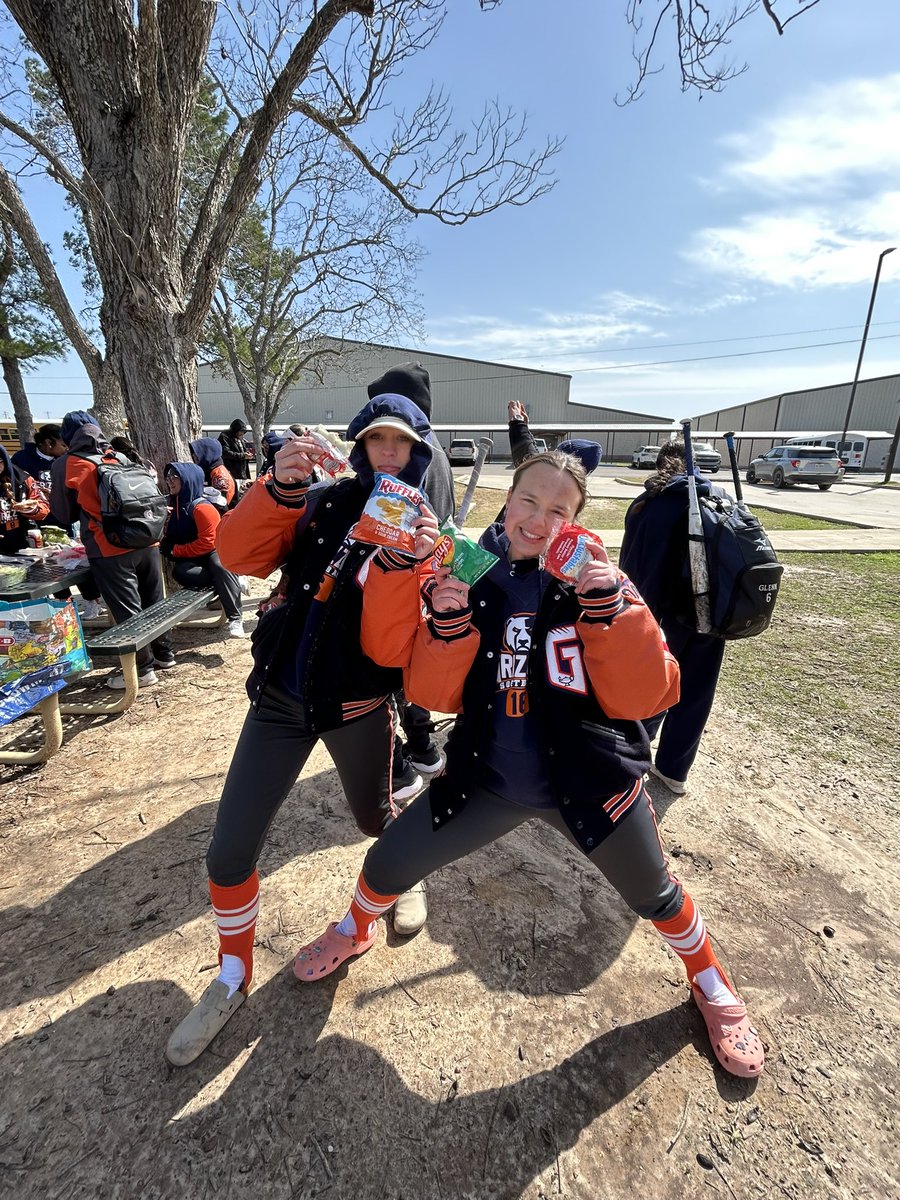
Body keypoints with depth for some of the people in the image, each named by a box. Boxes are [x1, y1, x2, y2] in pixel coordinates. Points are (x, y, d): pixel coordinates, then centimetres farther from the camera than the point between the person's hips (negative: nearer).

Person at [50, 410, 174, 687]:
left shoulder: (66, 465, 4)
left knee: (127, 610, 3)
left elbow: (64, 514, 12)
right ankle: (163, 652, 28)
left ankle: (142, 667, 11)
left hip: (111, 549, -5)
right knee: (153, 600, 16)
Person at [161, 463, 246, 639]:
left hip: (216, 551, -6)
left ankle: (235, 619, -32)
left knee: (219, 565, -39)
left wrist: (175, 550, -13)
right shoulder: (175, 504, 7)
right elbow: (172, 536, 16)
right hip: (195, 559, 6)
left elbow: (207, 542, -20)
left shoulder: (202, 507, -17)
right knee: (179, 571, -26)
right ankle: (233, 583, -20)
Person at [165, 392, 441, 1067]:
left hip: (358, 706, -1)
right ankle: (234, 978, 33)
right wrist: (279, 491, -30)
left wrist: (402, 564, -34)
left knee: (374, 818, 20)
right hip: (281, 695, 2)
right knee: (229, 852, 4)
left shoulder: (422, 534, -5)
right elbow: (240, 555, -15)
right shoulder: (323, 504, 0)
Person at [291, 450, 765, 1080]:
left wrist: (609, 603, -30)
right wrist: (449, 621, -26)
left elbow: (643, 697, -18)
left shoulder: (597, 581, -11)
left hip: (590, 781, -1)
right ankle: (356, 931, 46)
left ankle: (712, 984, 53)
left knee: (654, 895, 17)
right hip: (488, 779, 2)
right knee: (387, 864, 9)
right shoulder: (468, 576, -6)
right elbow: (433, 694, -10)